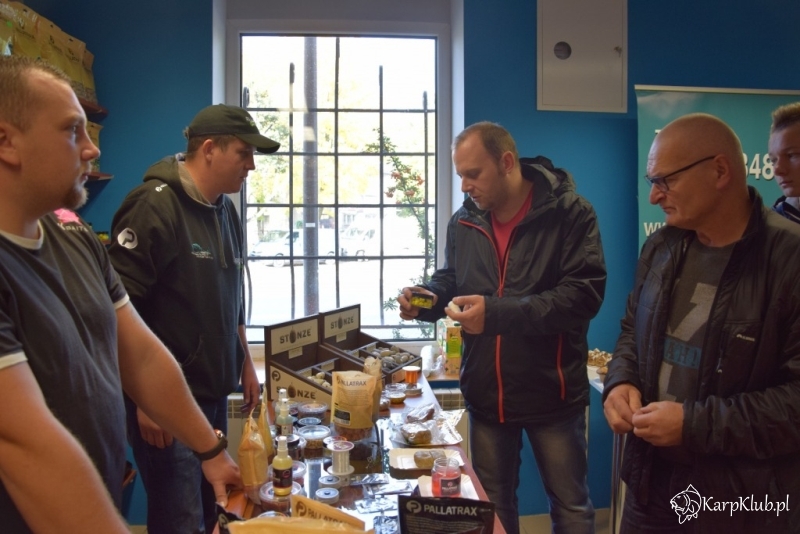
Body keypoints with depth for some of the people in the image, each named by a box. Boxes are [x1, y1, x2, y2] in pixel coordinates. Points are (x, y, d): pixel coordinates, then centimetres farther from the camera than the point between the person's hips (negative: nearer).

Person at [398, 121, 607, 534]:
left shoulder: (568, 212, -14)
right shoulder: (465, 221, 3)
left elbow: (584, 293, -24)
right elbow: (451, 281, 16)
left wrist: (498, 313, -31)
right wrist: (425, 298, -8)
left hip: (551, 393, -4)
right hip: (486, 394, 5)